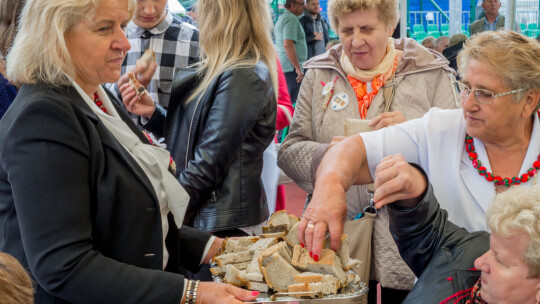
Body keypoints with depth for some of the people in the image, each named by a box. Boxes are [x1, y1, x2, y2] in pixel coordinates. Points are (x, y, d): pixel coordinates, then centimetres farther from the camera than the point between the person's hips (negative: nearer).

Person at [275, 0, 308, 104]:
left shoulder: (281, 18, 19)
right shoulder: (291, 19, -12)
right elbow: (288, 44, -22)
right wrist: (298, 68, -20)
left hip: (281, 67, 10)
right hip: (291, 68, -10)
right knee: (294, 102, -10)